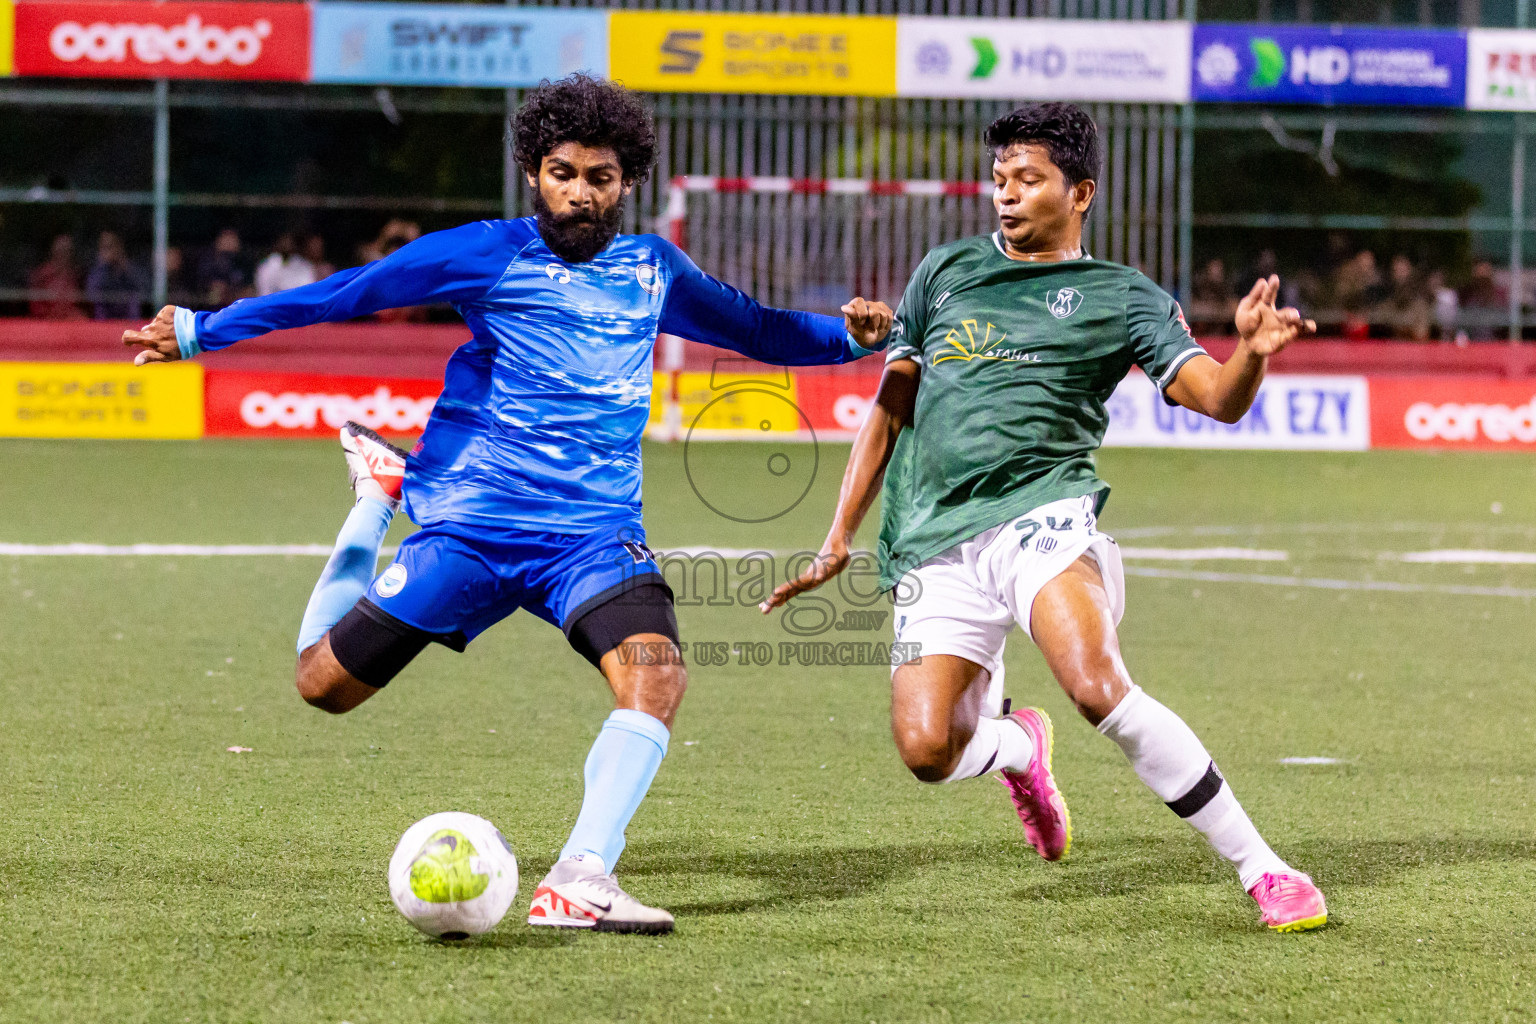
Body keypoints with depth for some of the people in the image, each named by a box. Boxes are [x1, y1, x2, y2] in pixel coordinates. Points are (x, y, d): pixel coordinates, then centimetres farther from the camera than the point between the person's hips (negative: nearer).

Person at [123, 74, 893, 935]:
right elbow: (348, 292, -1)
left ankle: (579, 882, -30)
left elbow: (754, 328, 27)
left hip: (595, 532, 2)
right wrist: (200, 330, -2)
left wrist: (846, 335, 9)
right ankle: (379, 495, 30)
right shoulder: (490, 254, -1)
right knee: (325, 683, 2)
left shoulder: (653, 269, 12)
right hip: (467, 524, -2)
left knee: (656, 673, -27)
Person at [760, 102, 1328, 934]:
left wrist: (1251, 352, -25)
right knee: (927, 749, -15)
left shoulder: (1123, 298, 9)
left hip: (1041, 514, -3)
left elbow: (1220, 398, -2)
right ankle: (1019, 749, 25)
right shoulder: (945, 272, 19)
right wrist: (840, 537, 19)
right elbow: (891, 405, 24)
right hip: (936, 543, 3)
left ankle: (1263, 871, -20)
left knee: (1097, 686, -30)